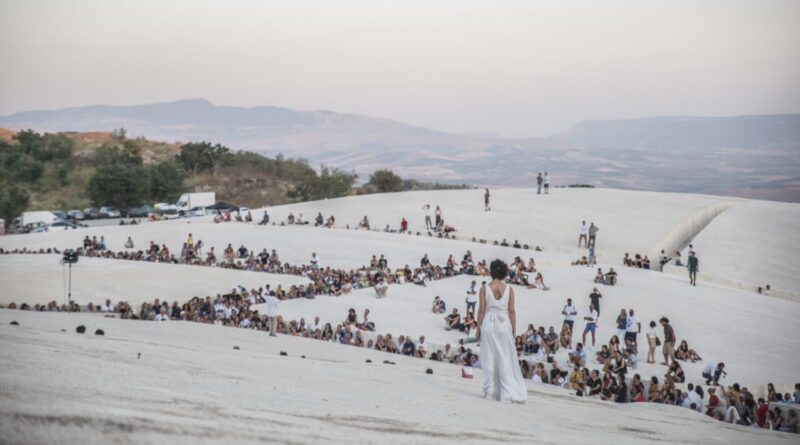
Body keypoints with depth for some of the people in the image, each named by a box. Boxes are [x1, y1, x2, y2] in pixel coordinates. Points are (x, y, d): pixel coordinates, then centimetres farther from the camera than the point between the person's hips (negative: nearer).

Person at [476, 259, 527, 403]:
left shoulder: (485, 289, -3)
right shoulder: (509, 289, -2)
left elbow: (482, 310, -3)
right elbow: (511, 311, -1)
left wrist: (478, 328, 5)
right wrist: (514, 329, 6)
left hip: (488, 324, 0)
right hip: (504, 324, 0)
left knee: (489, 359, 6)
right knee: (506, 359, 4)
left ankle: (491, 392, 5)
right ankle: (509, 393, 0)